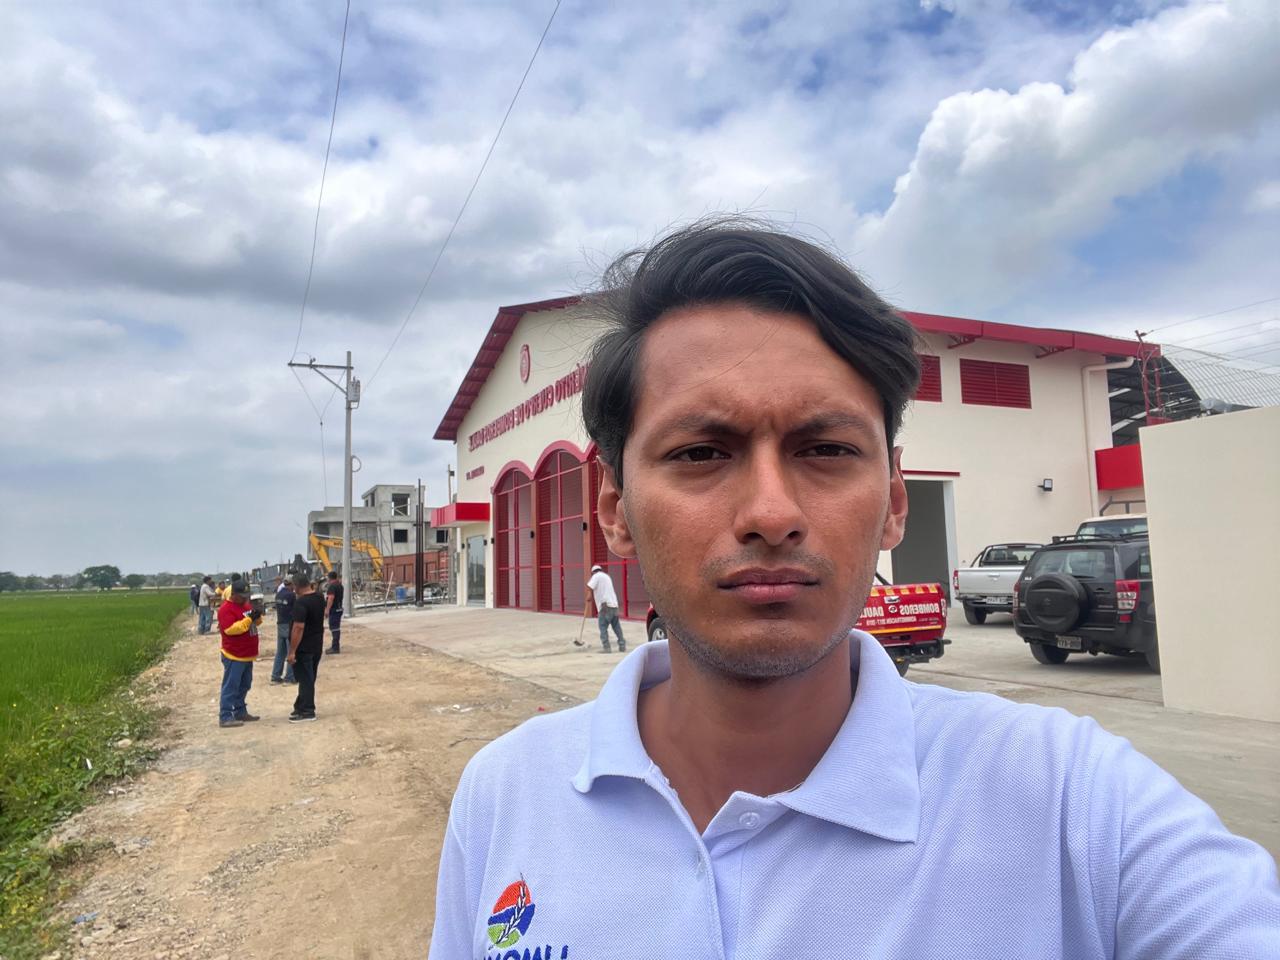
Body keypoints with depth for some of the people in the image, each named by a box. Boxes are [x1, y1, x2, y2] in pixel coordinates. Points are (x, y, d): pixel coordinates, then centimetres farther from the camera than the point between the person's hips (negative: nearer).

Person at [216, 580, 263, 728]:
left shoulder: (246, 604, 12)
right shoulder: (225, 609, -16)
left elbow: (256, 622, 19)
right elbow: (230, 629, -26)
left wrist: (257, 615, -4)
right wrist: (249, 618, -27)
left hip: (248, 655, 9)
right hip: (234, 656, -9)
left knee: (244, 686, 17)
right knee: (230, 687, -6)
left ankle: (240, 712, 26)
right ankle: (225, 717, -4)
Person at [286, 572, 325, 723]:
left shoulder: (301, 603, -22)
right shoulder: (320, 598, 5)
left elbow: (298, 627, -26)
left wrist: (292, 651, -22)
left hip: (304, 648, -9)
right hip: (317, 646, 9)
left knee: (305, 679, 0)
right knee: (309, 678, 16)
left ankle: (307, 712, 7)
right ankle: (301, 707, 27)